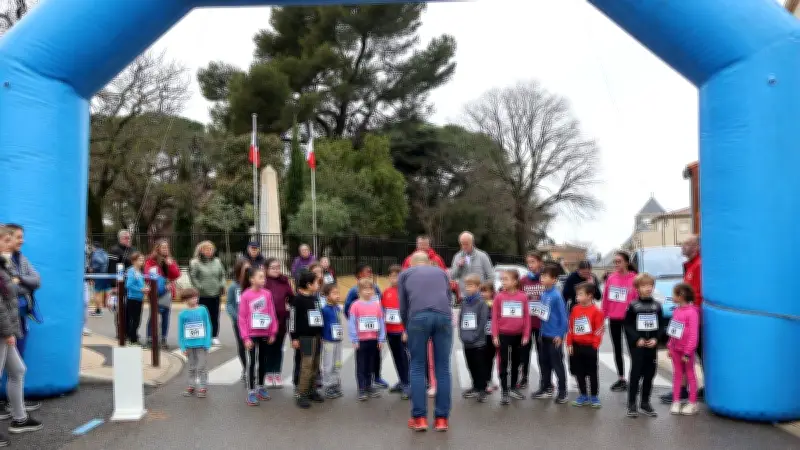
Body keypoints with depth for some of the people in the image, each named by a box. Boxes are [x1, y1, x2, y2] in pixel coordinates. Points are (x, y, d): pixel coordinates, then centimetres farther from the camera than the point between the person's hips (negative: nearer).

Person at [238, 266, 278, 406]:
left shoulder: (267, 294, -2)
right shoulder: (246, 295, -12)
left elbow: (272, 314, 4)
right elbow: (242, 318, -10)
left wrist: (272, 332, 4)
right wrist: (245, 337, -11)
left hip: (265, 334, 4)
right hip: (252, 335, -4)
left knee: (263, 361, 15)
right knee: (251, 362, 2)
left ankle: (260, 387, 31)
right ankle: (251, 391, 11)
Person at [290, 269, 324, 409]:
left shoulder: (315, 298, 13)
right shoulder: (298, 299, -11)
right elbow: (293, 318, -12)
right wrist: (294, 337, -12)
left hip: (316, 335, 8)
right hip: (305, 336, -8)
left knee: (315, 365, 10)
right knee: (307, 365, -10)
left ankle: (311, 391, 20)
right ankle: (301, 395, -4)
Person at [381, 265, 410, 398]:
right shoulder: (386, 292, 6)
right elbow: (382, 310, 14)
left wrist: (406, 330, -14)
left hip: (402, 331, -6)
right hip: (390, 331, 6)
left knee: (404, 357, -3)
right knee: (396, 357, 15)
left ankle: (407, 385, 3)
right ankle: (401, 381, 28)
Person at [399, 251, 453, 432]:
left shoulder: (405, 274, 26)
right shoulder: (441, 272, 32)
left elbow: (403, 306, 22)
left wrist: (407, 328, 35)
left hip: (418, 317, -1)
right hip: (444, 316, 2)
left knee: (417, 368, 9)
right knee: (442, 368, 8)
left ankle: (420, 418, 7)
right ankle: (442, 418, 11)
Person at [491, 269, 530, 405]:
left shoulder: (523, 297, -5)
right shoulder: (499, 297, -7)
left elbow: (527, 317, 0)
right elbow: (495, 317, -4)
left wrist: (526, 335, -1)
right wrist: (495, 335, -6)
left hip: (518, 335, 2)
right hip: (503, 335, -2)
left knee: (516, 362, 15)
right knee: (504, 363, 2)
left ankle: (513, 388, 30)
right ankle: (504, 392, 9)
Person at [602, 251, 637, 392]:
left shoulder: (634, 279, -12)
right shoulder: (611, 278, 3)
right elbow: (605, 298, 8)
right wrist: (603, 315, 8)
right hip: (613, 319, 5)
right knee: (617, 349, 14)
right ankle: (621, 379, 25)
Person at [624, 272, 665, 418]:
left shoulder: (657, 306, 5)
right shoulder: (633, 306, -5)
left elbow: (661, 326, 7)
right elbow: (627, 326, -5)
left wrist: (656, 339, -8)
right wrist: (637, 339, -15)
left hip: (651, 346, 3)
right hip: (636, 346, -3)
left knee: (649, 373, 8)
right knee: (636, 372, -1)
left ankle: (645, 403, 21)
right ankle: (632, 404, 7)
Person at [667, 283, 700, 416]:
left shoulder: (691, 312, -20)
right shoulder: (676, 310, 5)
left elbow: (693, 334, -20)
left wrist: (688, 353, -19)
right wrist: (670, 346, 12)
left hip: (686, 350, -7)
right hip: (675, 348, 7)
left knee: (690, 374, 6)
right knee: (677, 374, 12)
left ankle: (692, 403, 17)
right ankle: (676, 401, 19)